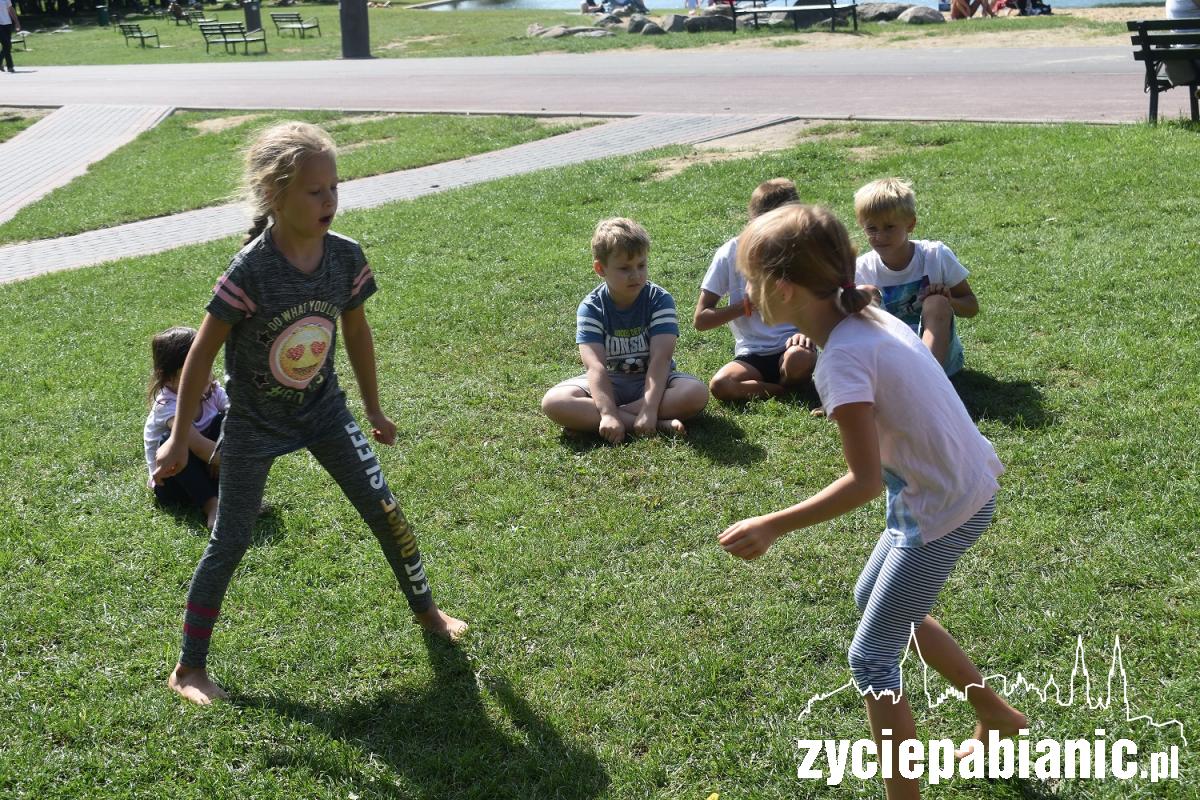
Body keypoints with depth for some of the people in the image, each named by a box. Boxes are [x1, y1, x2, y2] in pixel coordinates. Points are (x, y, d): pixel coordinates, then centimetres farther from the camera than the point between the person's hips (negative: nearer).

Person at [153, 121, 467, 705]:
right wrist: (179, 440, -12)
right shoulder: (250, 271, -27)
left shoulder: (345, 257, -12)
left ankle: (426, 611, 26)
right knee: (229, 543, 2)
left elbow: (357, 334, 5)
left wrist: (374, 411, 14)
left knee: (384, 509, 3)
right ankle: (189, 668, 17)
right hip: (254, 423, -4)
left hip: (323, 408, 4)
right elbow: (201, 355, -17)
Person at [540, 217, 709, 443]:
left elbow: (660, 358, -23)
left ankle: (589, 417, -31)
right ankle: (660, 425, -34)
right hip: (608, 382, 0)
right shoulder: (591, 308, -12)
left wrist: (649, 409, -36)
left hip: (652, 380, 0)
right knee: (553, 402, -28)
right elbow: (595, 365, -23)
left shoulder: (660, 300, -13)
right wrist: (608, 414, -37)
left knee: (697, 393, -31)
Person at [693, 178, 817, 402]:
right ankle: (788, 387, -11)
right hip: (751, 356, 0)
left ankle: (787, 383, -2)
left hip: (791, 346, 0)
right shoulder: (733, 252, -2)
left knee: (800, 358, -36)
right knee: (720, 385, -32)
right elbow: (700, 320, -3)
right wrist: (747, 304, -13)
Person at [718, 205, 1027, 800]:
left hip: (943, 510, -9)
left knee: (871, 658, 3)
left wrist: (770, 527, -22)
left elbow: (865, 481, -25)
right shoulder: (870, 319, -1)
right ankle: (994, 712, 40)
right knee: (875, 600, 27)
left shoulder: (843, 359, -26)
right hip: (968, 485, 9)